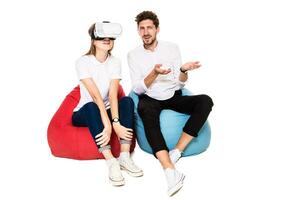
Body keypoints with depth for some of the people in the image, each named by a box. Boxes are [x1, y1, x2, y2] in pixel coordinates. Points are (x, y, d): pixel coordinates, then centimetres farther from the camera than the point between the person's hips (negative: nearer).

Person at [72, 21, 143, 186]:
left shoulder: (115, 62, -3)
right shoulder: (83, 62, -14)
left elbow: (113, 94, -18)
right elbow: (96, 96, -27)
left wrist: (114, 123, -34)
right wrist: (110, 124, -37)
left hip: (106, 112, 3)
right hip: (84, 114, -3)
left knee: (127, 101, -25)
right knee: (91, 106, -36)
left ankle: (124, 156, -32)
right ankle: (111, 161, -42)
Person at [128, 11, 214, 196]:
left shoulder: (172, 48, 5)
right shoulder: (134, 55, 2)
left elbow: (180, 84, 3)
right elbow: (138, 89, -6)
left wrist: (183, 70, -20)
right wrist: (154, 72, -22)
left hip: (173, 97, 2)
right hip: (150, 99, -2)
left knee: (205, 101, -25)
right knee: (144, 108, -39)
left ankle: (176, 151, -27)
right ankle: (171, 171, -47)